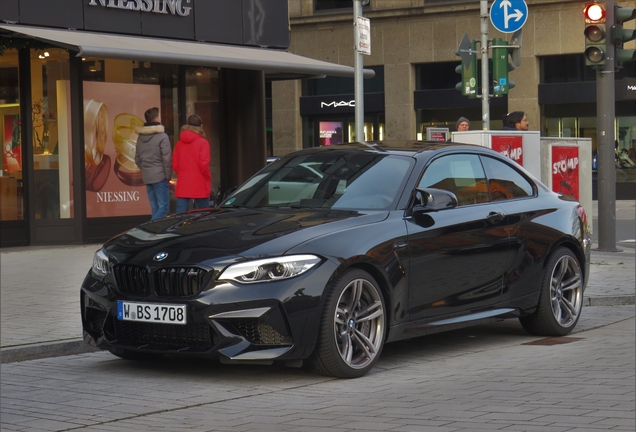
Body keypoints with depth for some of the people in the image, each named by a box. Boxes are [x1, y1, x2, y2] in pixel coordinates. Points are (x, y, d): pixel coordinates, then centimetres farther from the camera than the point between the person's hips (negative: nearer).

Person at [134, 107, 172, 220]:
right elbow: (167, 159, -14)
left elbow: (137, 159, 15)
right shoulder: (162, 136, -11)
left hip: (146, 177, 7)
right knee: (164, 207, -6)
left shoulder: (140, 137, 11)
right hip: (160, 176, -7)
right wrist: (168, 176, -5)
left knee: (155, 209, 11)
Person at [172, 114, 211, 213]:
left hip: (182, 186, 4)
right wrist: (208, 177, 2)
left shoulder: (180, 143, 8)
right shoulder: (203, 142, -7)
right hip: (199, 186, -4)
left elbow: (175, 165, 6)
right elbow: (203, 164, -14)